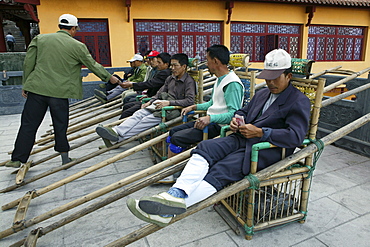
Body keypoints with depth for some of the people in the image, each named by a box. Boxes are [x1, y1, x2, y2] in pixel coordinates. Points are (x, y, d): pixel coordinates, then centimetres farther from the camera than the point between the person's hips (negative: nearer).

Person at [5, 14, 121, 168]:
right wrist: (109, 77, 19)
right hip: (60, 92, -2)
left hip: (37, 88, 3)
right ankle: (64, 157, 19)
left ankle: (17, 159, 14)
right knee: (60, 126, 10)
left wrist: (25, 84, 15)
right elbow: (93, 65, 6)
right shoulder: (78, 46, -1)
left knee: (28, 125, 9)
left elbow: (28, 63, 7)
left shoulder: (39, 39, 7)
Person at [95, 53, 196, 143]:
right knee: (140, 113, -17)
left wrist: (169, 102, -24)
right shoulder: (170, 78, 16)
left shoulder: (189, 82, -8)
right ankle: (117, 130, -32)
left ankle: (120, 136, -35)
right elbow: (160, 93, 20)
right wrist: (150, 102, 2)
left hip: (174, 109, -7)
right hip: (162, 104, 7)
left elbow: (190, 101, -20)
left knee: (150, 119, -29)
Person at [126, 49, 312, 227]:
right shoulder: (262, 94, 23)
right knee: (205, 148, -21)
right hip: (242, 138, 8)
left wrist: (260, 132, -19)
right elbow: (244, 111, 32)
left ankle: (171, 208, -39)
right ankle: (175, 194, -38)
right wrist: (236, 120, 6)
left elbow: (296, 136, -14)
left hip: (268, 149, -7)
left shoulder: (300, 102, -1)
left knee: (221, 171, -29)